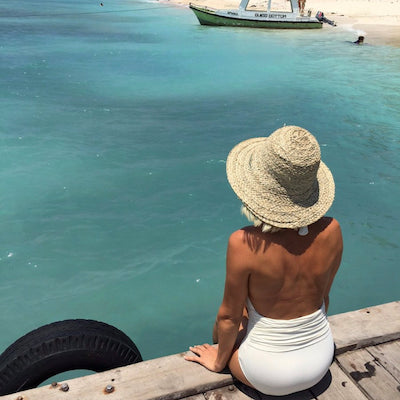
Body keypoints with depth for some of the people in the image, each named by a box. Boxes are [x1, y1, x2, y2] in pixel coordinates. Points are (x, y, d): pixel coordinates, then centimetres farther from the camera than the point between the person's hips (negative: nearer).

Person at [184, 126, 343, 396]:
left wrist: (218, 361, 4)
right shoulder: (331, 231, -19)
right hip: (320, 363, 4)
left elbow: (229, 317, -16)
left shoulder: (245, 243, -31)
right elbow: (323, 297, -1)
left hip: (268, 376, -3)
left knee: (224, 327, 27)